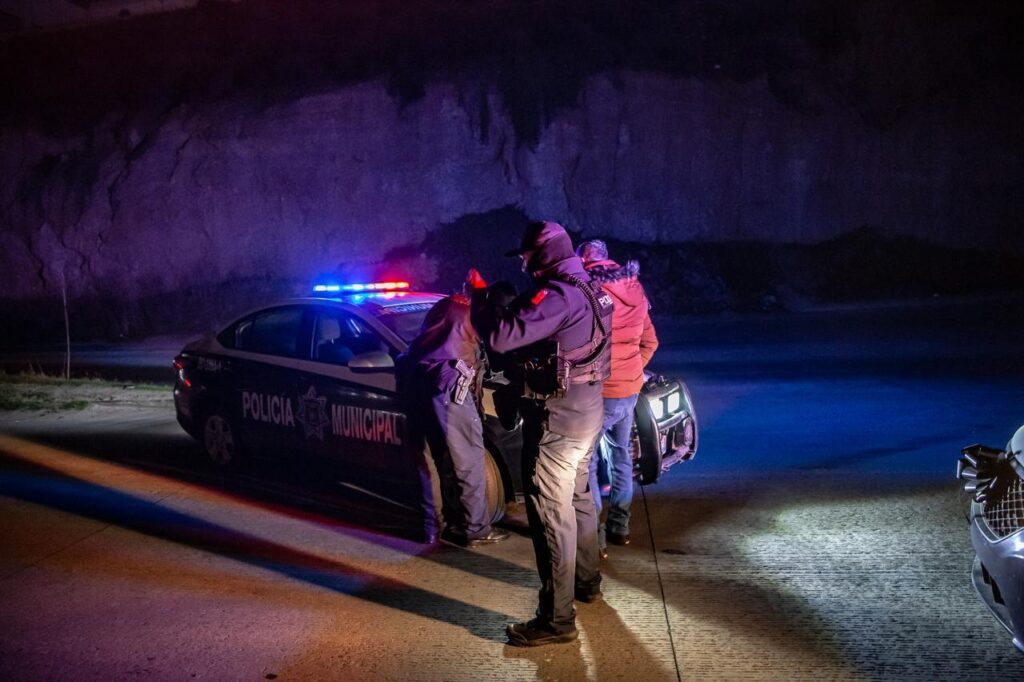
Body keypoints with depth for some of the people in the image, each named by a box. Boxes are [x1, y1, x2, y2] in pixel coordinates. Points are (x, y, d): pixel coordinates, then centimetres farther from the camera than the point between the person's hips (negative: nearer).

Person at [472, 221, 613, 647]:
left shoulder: (558, 295, -23)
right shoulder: (586, 289, 9)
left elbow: (501, 337, -29)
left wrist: (479, 300, -13)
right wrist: (499, 306, 12)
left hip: (558, 419, -11)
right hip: (586, 410, 11)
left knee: (551, 514, -6)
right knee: (578, 499, 24)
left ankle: (557, 619, -2)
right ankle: (586, 581, 42)